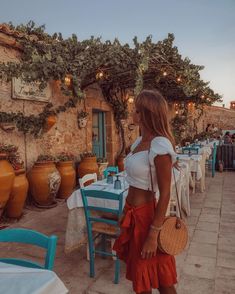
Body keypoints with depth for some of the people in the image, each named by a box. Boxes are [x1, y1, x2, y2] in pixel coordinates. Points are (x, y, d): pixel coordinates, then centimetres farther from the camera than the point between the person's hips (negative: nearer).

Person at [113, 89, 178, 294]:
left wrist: (153, 234, -19)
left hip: (147, 214, -8)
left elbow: (165, 194, -21)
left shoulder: (160, 146, -22)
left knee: (159, 276, 15)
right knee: (139, 272, 25)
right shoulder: (139, 141, 4)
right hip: (133, 212, 8)